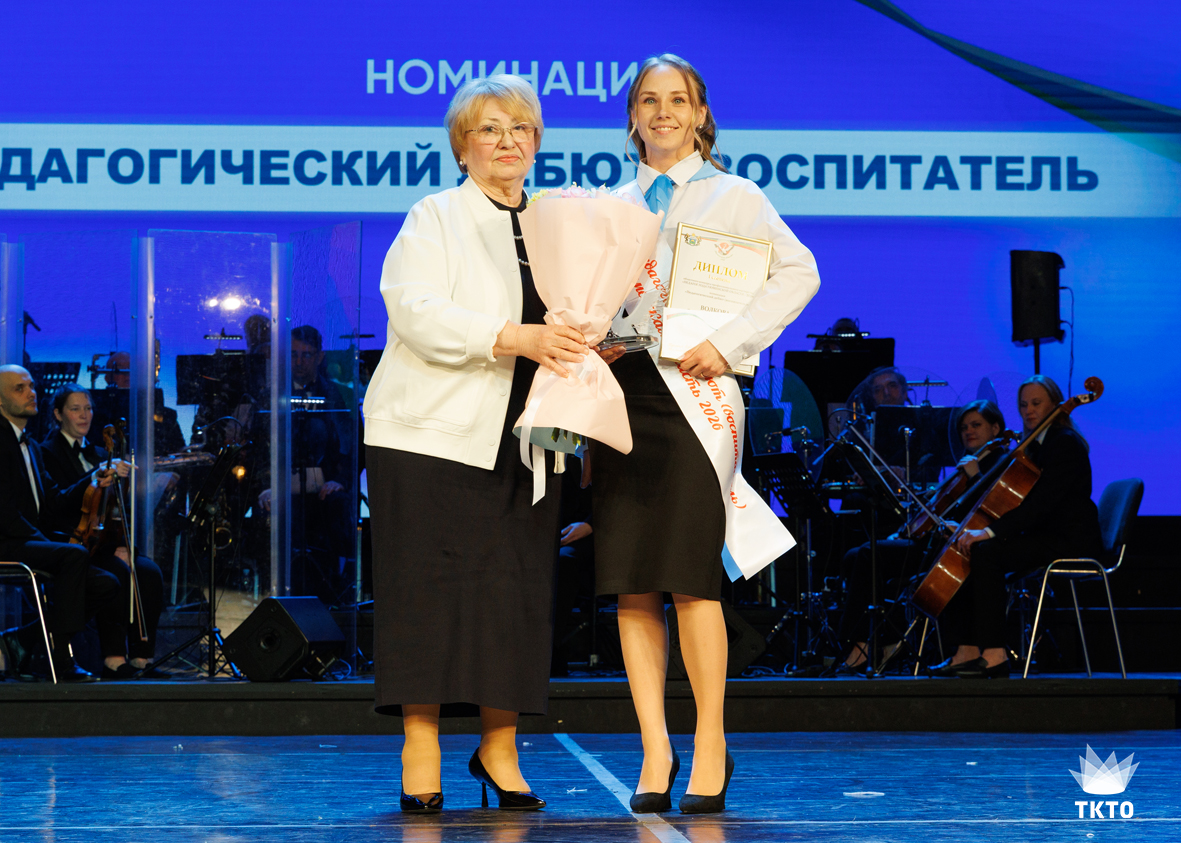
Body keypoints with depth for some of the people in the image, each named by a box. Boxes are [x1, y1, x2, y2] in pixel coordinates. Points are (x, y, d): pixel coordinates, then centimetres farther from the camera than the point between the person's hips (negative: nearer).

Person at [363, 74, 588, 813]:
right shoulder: (435, 219, 2)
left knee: (517, 593, 2)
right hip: (435, 434, -4)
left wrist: (595, 343, -1)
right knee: (431, 589, -6)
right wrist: (515, 339, -22)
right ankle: (421, 756, -1)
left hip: (522, 440, 4)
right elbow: (418, 313, -13)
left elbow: (578, 321, 23)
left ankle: (499, 748, 12)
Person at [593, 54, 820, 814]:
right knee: (631, 586, 1)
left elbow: (798, 273, -5)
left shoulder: (732, 196, 6)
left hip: (691, 392, -4)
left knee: (689, 578, -10)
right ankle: (655, 751, 6)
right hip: (621, 390, 4)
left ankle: (710, 746, 1)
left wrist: (731, 344, -13)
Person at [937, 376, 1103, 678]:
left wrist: (991, 532, -29)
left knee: (985, 553, -29)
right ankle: (969, 650, -2)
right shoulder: (1036, 445, 18)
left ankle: (995, 655, -33)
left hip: (1071, 541, -10)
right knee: (963, 552, 1)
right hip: (1046, 537, 10)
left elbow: (1041, 502, -24)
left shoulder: (1065, 443, -13)